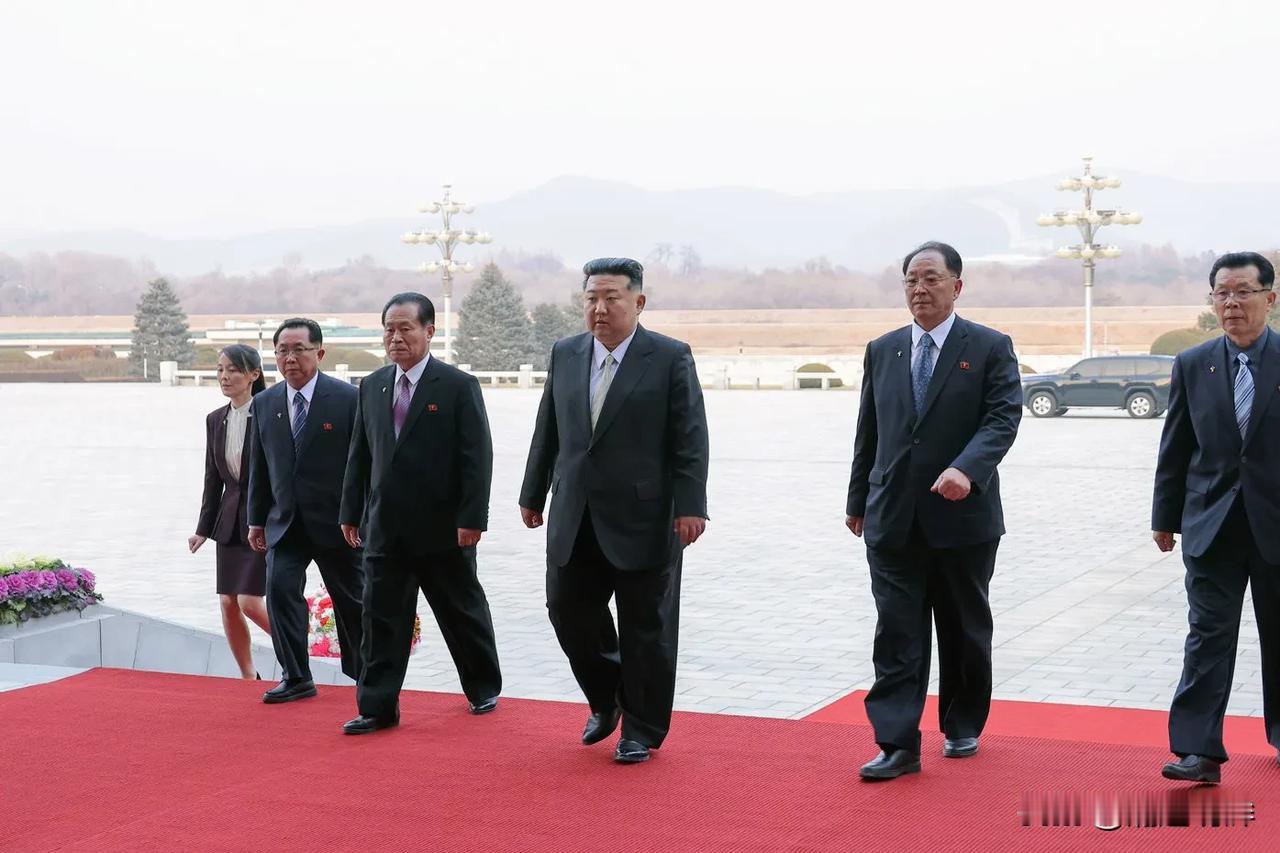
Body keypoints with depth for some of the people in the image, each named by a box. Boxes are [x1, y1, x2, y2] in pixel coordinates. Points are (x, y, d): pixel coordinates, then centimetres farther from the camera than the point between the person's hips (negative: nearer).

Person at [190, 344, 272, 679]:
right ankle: (248, 676, 20)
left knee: (250, 601, -11)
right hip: (230, 522, 6)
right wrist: (204, 529, 9)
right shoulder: (215, 420, 8)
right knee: (228, 603, 6)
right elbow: (213, 479, 13)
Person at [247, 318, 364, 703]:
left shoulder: (347, 398, -9)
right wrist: (257, 519, 10)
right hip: (285, 522, 3)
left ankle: (365, 673, 29)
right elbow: (260, 467, 11)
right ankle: (296, 678, -1)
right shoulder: (264, 404, 5)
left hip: (336, 522, -3)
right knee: (279, 589, -11)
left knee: (351, 599, 9)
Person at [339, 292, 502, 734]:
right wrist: (351, 511, 9)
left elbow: (477, 457, -10)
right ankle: (378, 707, 7)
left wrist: (472, 517, -16)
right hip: (386, 528, 4)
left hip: (443, 528, -4)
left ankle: (484, 689, 29)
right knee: (381, 617, 2)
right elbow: (360, 454, 13)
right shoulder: (372, 387, 9)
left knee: (463, 613, 11)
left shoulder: (459, 386, -7)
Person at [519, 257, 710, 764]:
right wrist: (533, 495, 15)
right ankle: (607, 699, 31)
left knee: (645, 626, 4)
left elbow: (690, 439, -8)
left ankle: (642, 730, 18)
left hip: (643, 518, -4)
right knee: (567, 609, 7)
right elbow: (547, 432, 14)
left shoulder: (670, 358, -5)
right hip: (576, 518, 5)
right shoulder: (565, 355, 8)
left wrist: (690, 505, -14)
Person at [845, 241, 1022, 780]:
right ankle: (898, 744, -4)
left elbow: (1003, 418, -12)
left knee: (965, 630, 12)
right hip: (893, 517, 2)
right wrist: (858, 499, 16)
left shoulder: (990, 348, -2)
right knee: (896, 634, -4)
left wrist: (966, 469, -28)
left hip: (963, 515, -2)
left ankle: (962, 727, 29)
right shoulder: (882, 351, 11)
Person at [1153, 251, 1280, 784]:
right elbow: (1175, 449, 7)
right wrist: (1165, 517, 7)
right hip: (1212, 523, 1)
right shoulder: (1192, 365, 4)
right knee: (1208, 634, -4)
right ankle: (1198, 749, -5)